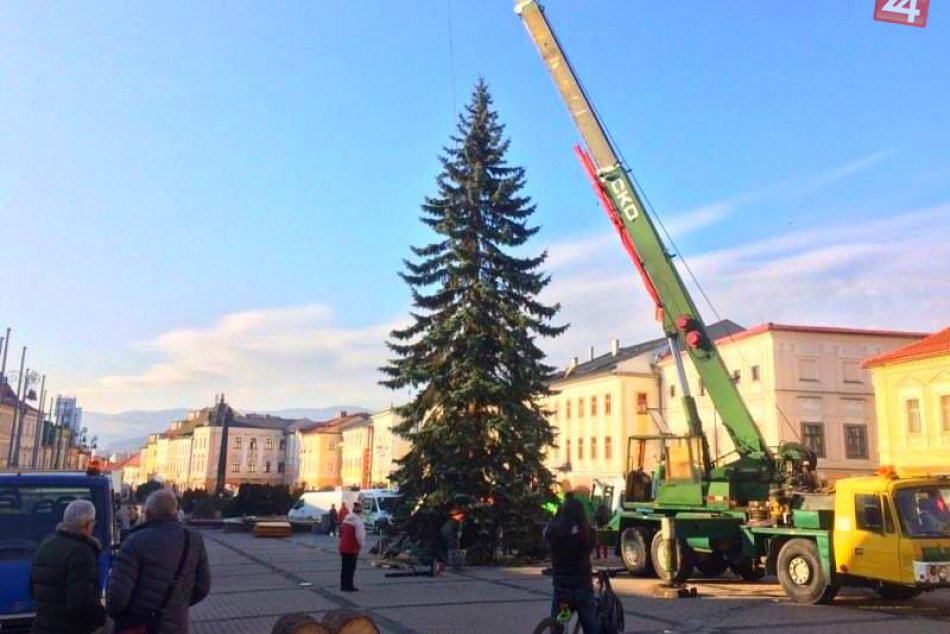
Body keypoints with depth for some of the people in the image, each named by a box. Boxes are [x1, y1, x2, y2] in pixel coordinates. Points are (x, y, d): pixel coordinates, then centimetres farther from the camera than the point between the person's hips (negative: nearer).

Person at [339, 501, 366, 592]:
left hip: (343, 547, 8)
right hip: (352, 548, -8)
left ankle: (343, 585, 21)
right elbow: (359, 536, -21)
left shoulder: (346, 518, 10)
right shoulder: (358, 521, -17)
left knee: (345, 567, 15)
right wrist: (361, 544, -3)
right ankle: (348, 586, 3)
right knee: (351, 567, 0)